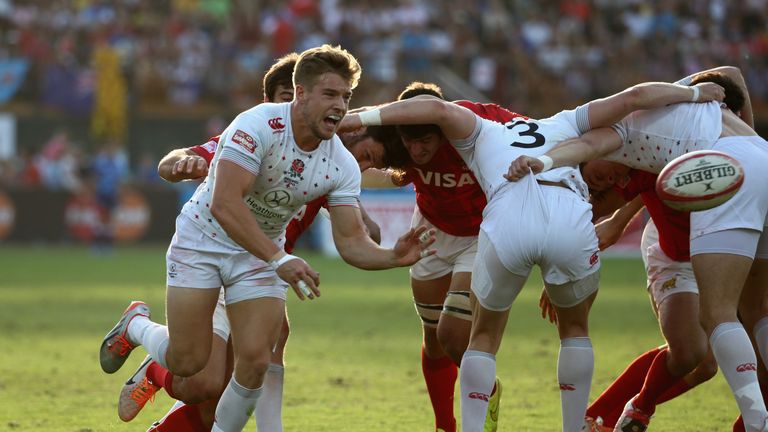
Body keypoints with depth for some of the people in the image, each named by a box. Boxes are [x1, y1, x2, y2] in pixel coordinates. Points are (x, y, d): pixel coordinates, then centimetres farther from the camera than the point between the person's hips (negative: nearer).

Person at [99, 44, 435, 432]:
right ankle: (136, 325, 28)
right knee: (186, 361, -5)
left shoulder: (342, 166, -12)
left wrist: (394, 257, -32)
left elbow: (351, 242, -11)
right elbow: (224, 204, -37)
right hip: (203, 239, -4)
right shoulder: (258, 126, -28)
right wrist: (279, 260, -42)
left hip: (261, 253, 4)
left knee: (255, 362, -12)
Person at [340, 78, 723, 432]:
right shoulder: (564, 125, 38)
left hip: (506, 219, -1)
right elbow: (632, 98, 30)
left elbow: (440, 109, 16)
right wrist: (695, 92, 42)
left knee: (484, 337, 22)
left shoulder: (482, 133, 35)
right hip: (571, 219, 1)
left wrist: (364, 117, 14)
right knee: (574, 328, 28)